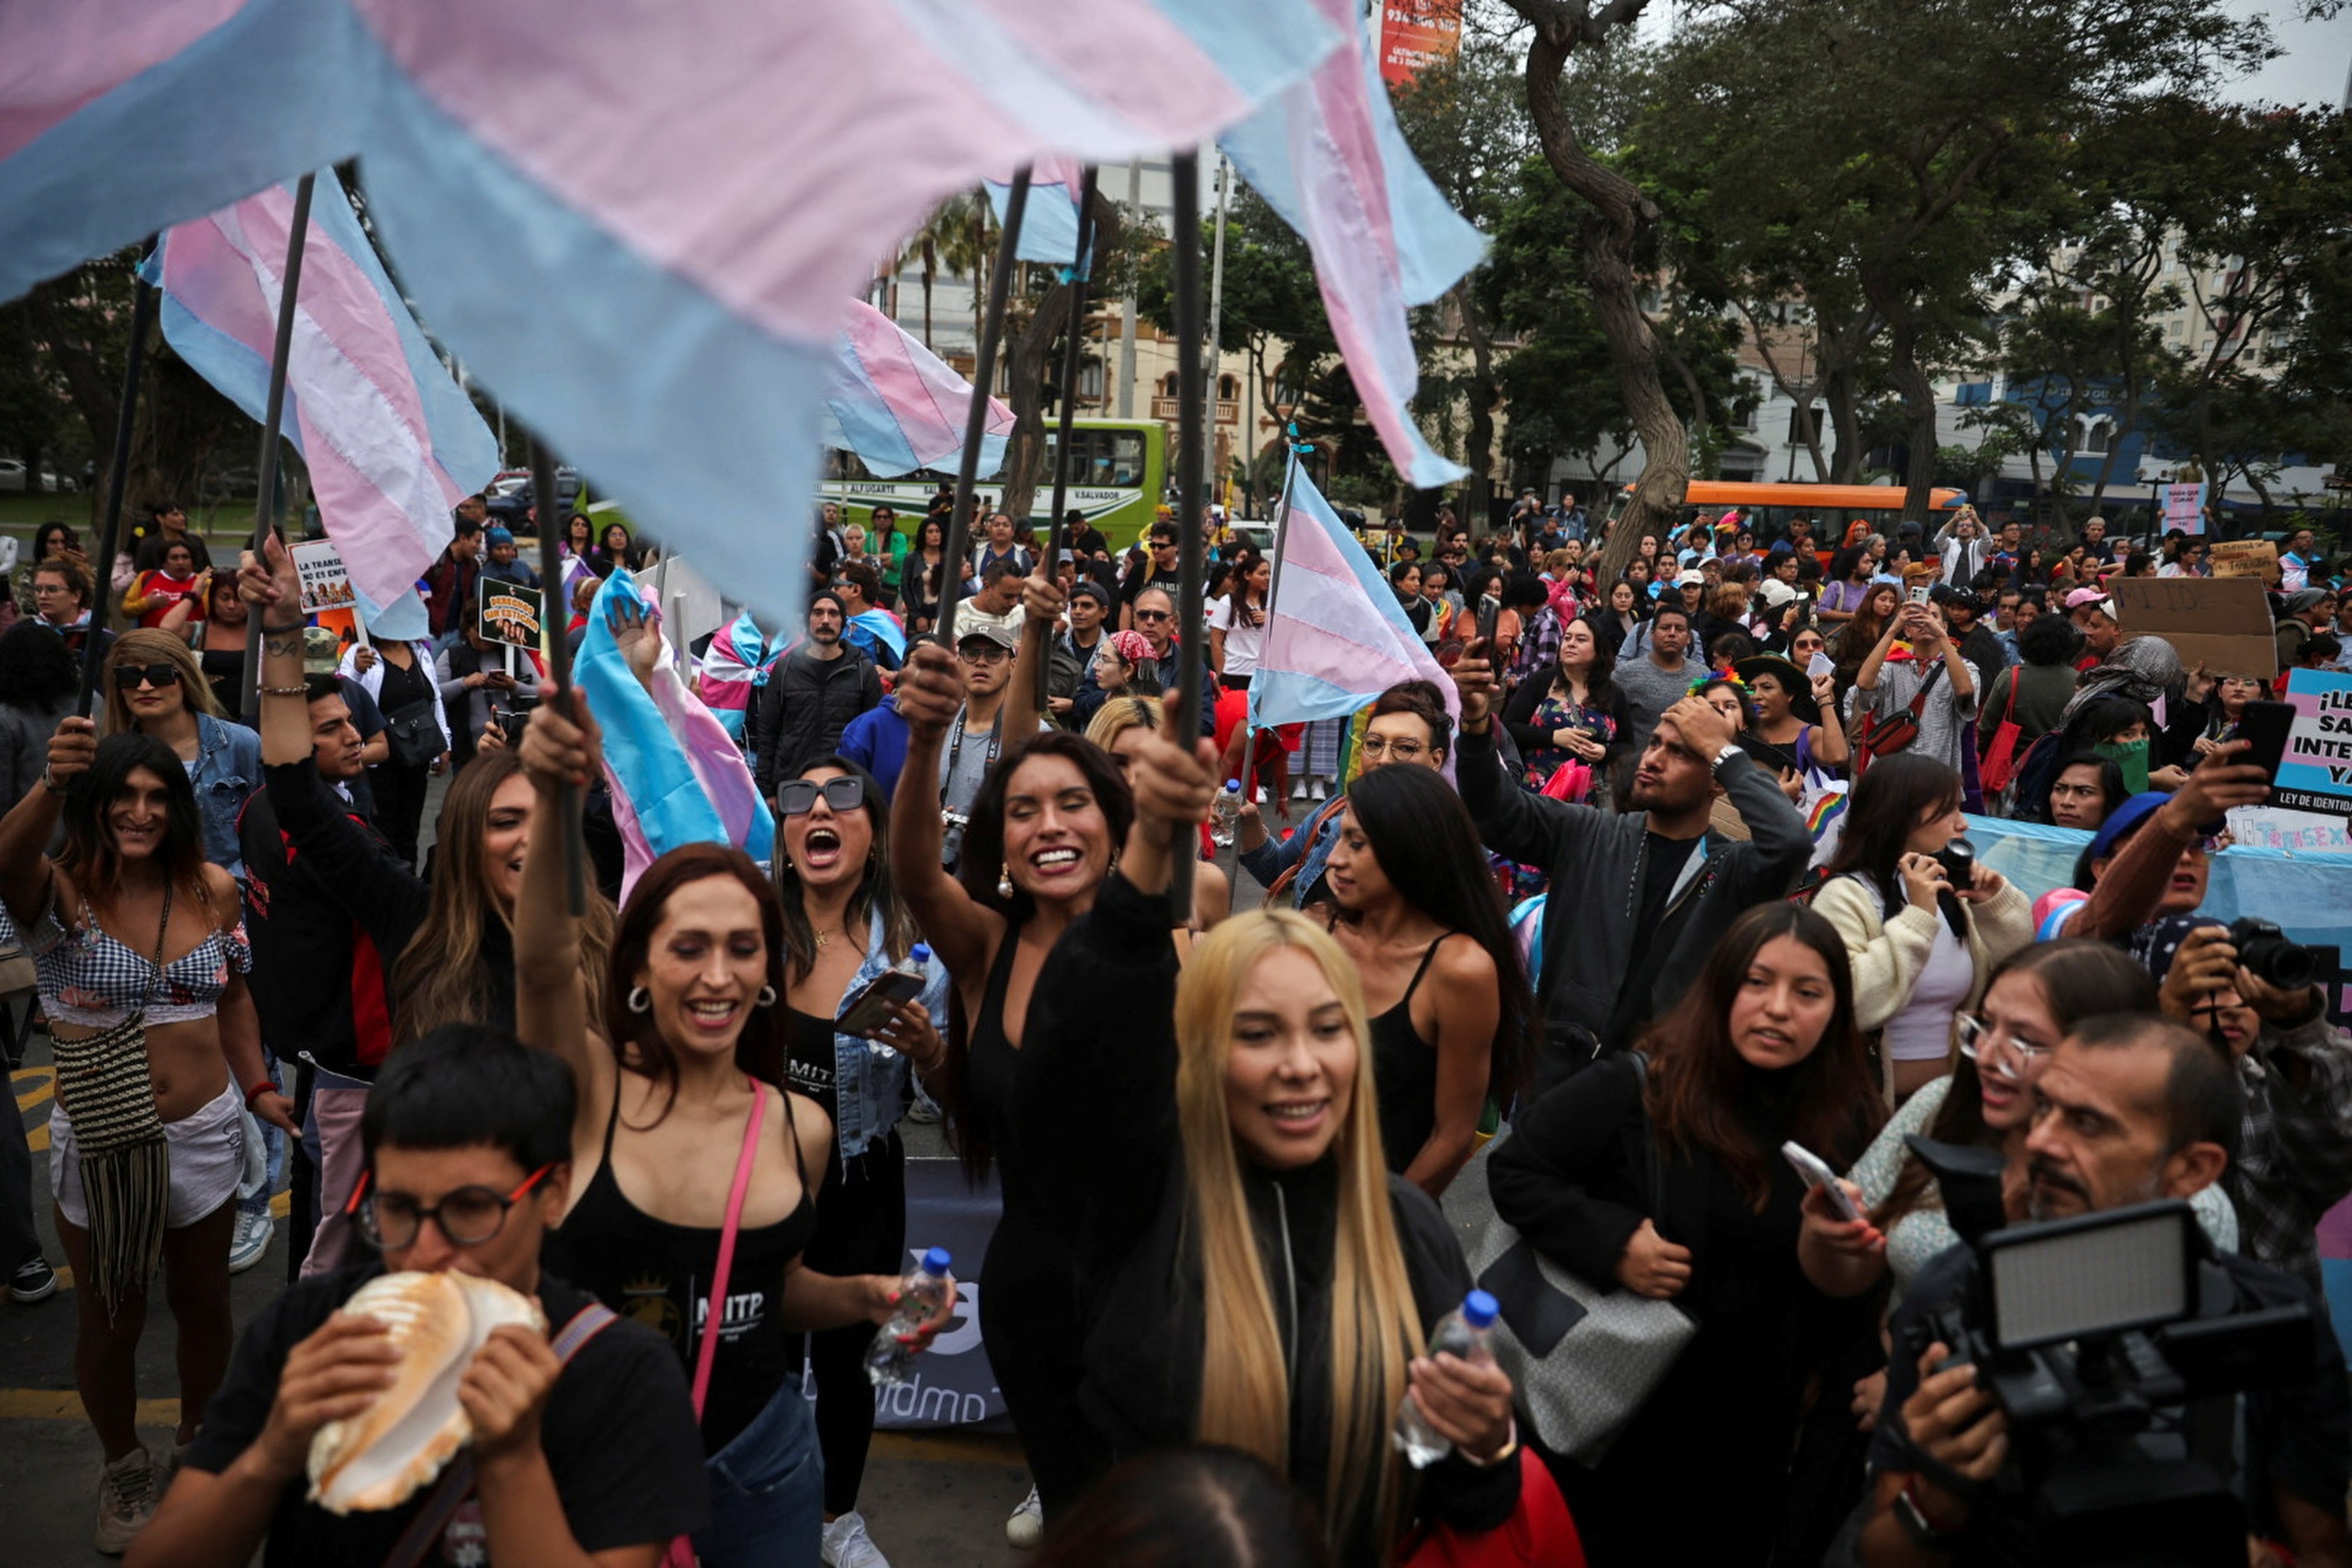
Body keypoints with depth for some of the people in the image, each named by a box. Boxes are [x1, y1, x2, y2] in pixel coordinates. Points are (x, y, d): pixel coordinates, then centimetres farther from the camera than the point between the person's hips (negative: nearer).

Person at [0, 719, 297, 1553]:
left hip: (204, 1135, 3)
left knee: (203, 1303, 19)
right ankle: (124, 1468, 39)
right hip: (97, 1141, -2)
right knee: (109, 1322, 15)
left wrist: (259, 1088, 2)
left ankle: (198, 1440, 44)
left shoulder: (213, 889, -3)